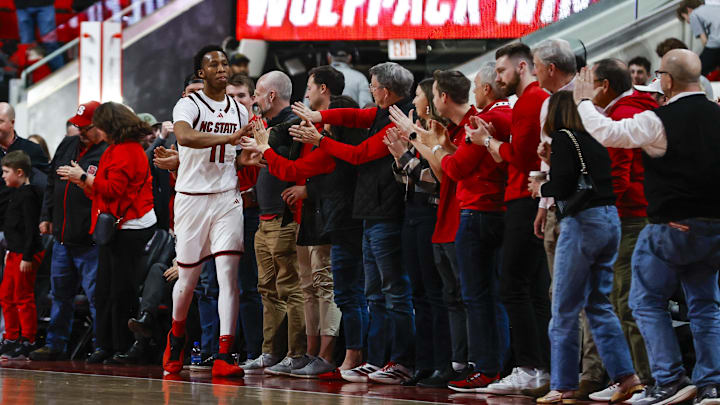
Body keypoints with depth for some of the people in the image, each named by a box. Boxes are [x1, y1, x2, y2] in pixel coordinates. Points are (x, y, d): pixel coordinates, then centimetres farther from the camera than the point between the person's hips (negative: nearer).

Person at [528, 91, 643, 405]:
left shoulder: (563, 138, -7)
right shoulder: (595, 139, 13)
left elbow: (562, 186, -16)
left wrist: (540, 188, 5)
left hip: (583, 222, -7)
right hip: (610, 219, 7)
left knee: (564, 309, 0)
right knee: (599, 304, 13)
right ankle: (626, 376, 4)